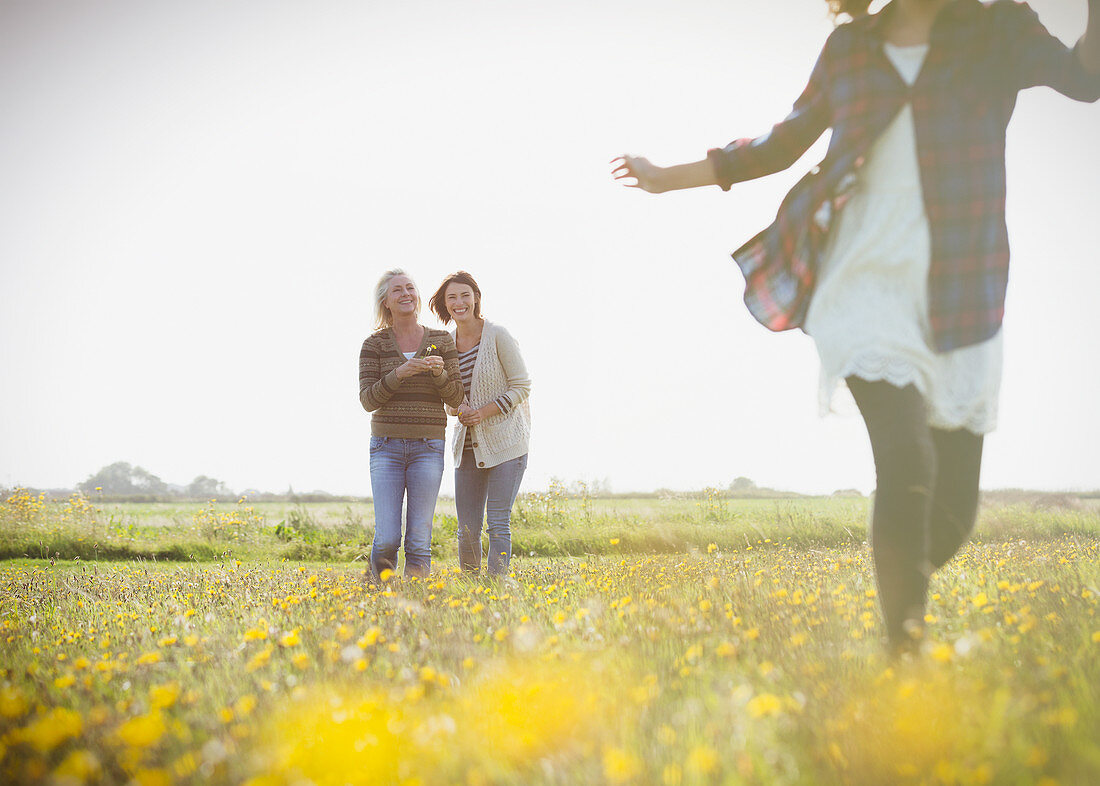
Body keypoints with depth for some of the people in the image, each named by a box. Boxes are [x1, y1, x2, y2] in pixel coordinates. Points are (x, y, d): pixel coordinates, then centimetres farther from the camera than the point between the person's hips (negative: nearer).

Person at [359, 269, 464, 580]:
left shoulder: (442, 341, 6)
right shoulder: (374, 344, 3)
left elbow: (456, 398, 4)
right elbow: (368, 400, -5)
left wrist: (439, 372, -16)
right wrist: (400, 373, -19)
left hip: (428, 446, 1)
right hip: (387, 446, 0)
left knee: (419, 540, -4)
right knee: (387, 538, -7)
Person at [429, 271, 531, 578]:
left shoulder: (498, 336, -8)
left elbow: (521, 386, -7)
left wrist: (484, 411, -17)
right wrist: (459, 409, -6)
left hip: (504, 442, -5)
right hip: (468, 445, 5)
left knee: (498, 523, -7)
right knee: (467, 528, 5)